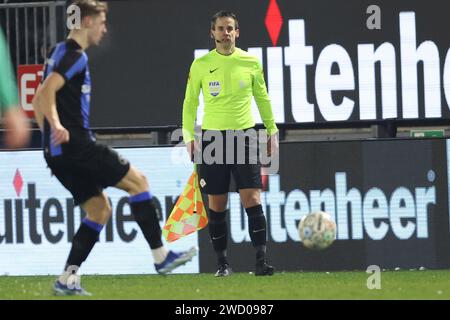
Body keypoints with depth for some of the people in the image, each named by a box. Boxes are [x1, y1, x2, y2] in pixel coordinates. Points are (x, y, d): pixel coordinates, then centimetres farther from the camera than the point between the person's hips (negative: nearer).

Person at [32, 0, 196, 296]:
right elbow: (47, 92, -25)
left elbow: (39, 100, 28)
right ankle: (161, 256, 0)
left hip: (58, 153, 10)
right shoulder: (75, 55, -11)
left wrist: (49, 133, 30)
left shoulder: (61, 53, 21)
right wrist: (57, 126, -35)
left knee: (100, 209, 12)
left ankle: (68, 279, 2)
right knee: (137, 181, -2)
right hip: (76, 145, -10)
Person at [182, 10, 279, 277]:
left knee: (252, 200, -10)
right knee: (217, 205, 2)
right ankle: (223, 263, 10)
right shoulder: (201, 65, 2)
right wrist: (189, 135, 1)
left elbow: (262, 98, 15)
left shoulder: (250, 62, 3)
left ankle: (261, 260, -12)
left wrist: (272, 130, 14)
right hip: (212, 137, 0)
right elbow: (190, 102, 9)